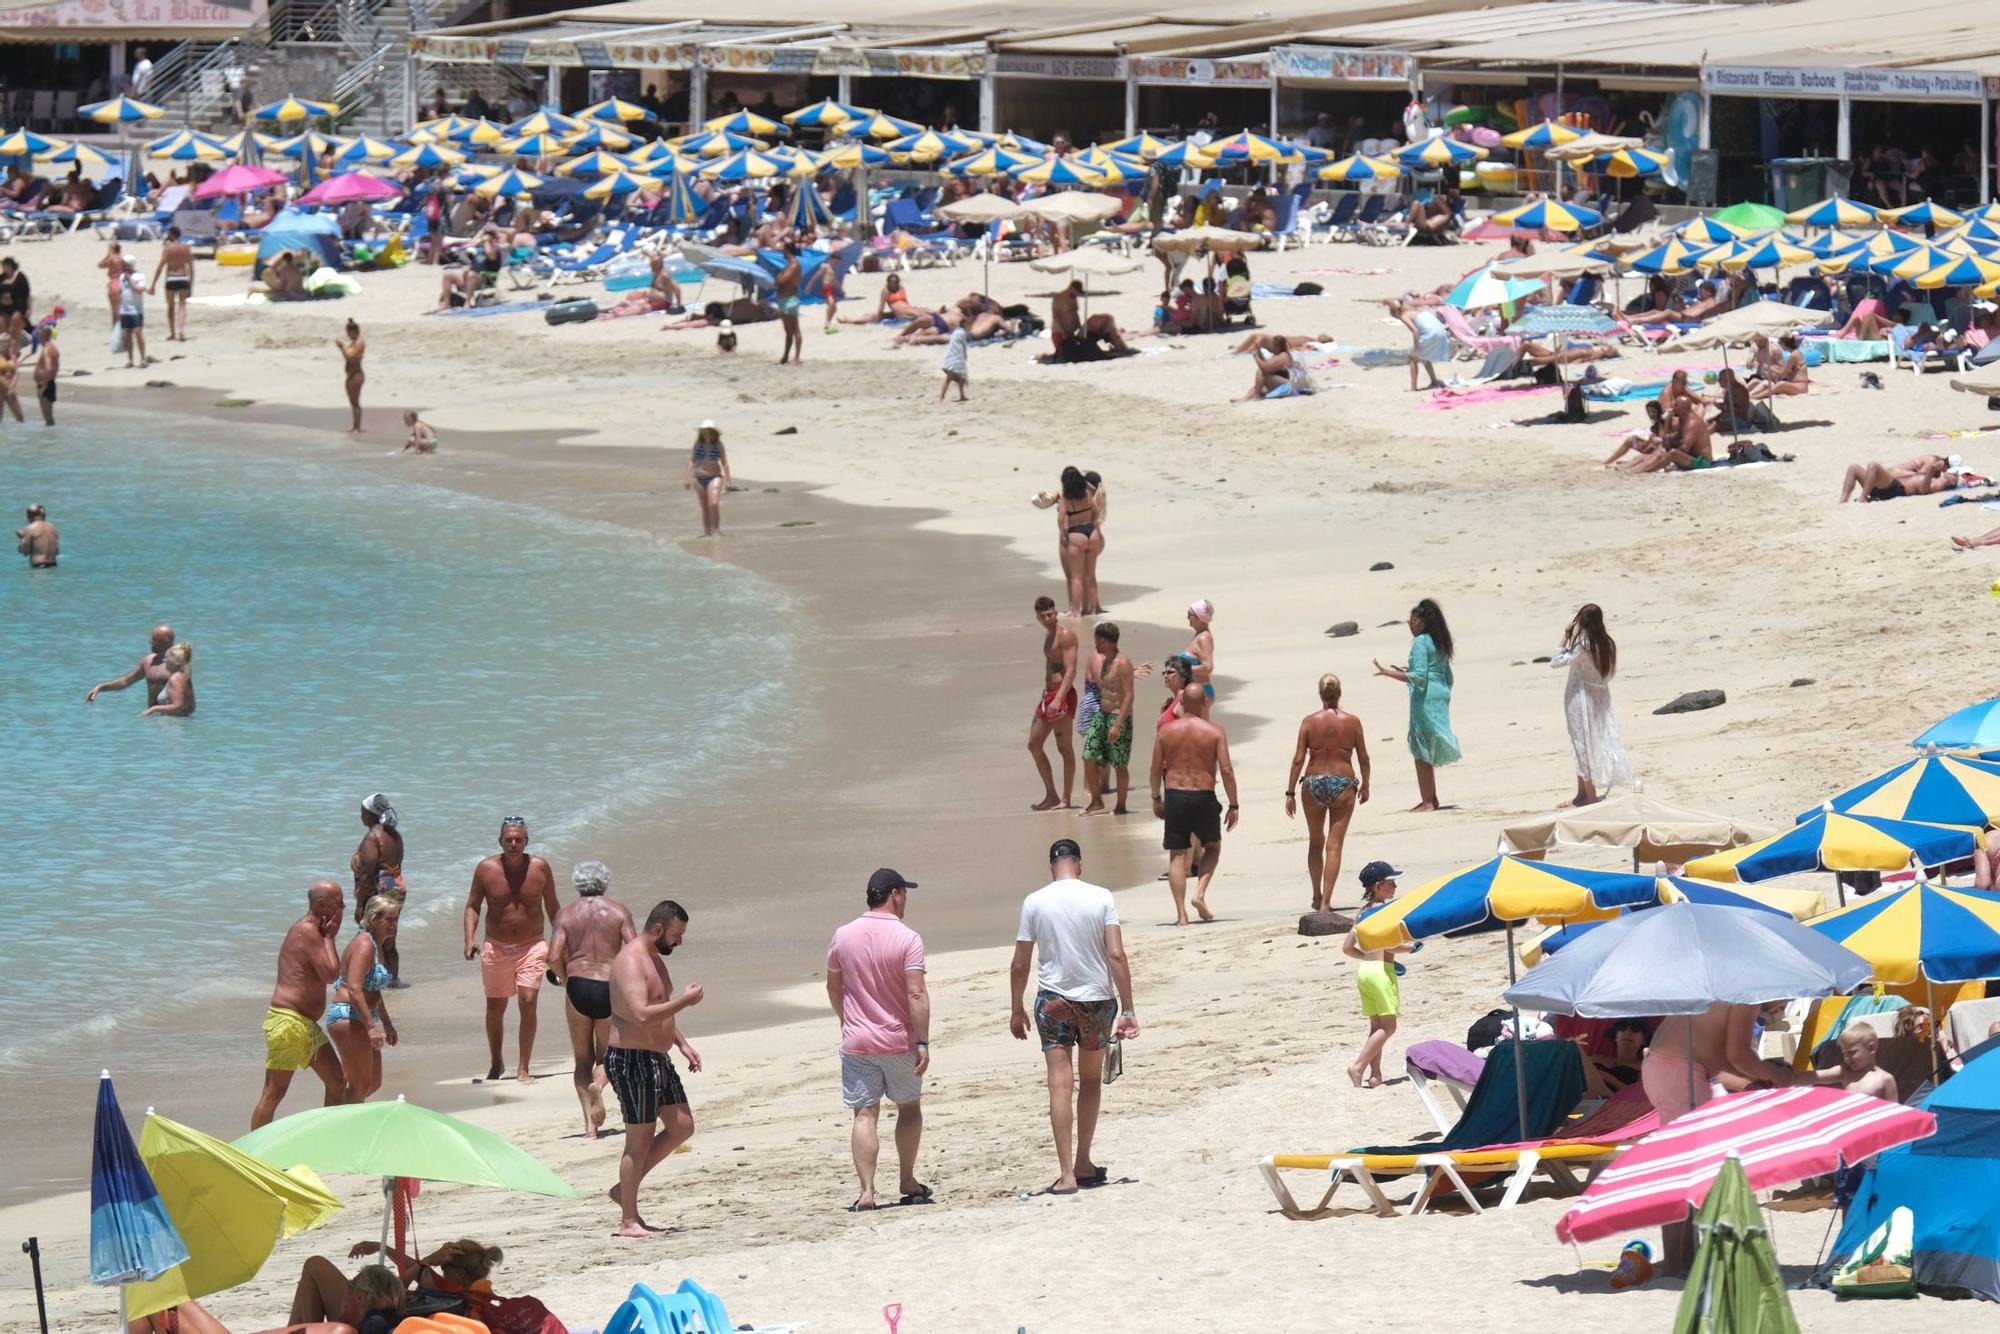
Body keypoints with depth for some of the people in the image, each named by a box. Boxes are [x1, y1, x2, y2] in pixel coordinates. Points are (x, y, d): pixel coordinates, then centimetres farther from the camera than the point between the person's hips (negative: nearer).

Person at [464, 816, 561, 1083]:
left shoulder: (539, 868, -3)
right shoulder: (486, 869, -5)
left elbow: (553, 908, 9)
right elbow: (472, 906, 3)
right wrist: (469, 939, -11)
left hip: (532, 947, -1)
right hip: (496, 948, 1)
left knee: (528, 1002, -15)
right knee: (495, 1007, 10)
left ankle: (523, 1069, -8)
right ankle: (495, 1064, 31)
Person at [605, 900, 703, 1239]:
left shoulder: (655, 959, 14)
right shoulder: (630, 962, -19)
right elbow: (642, 1015, -31)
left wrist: (682, 1044, 18)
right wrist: (685, 1000, -22)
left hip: (657, 1059, 10)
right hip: (632, 1061, -10)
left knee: (682, 1126, 10)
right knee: (640, 1140, -4)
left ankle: (625, 1188, 19)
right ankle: (628, 1221, 3)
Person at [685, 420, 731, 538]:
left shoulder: (718, 445, 0)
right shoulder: (698, 444, 4)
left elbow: (725, 463, 3)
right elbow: (691, 461, 6)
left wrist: (727, 480, -1)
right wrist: (688, 478, 0)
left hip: (714, 477, -2)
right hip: (699, 478, 2)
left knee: (714, 504, -17)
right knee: (705, 507, 7)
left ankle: (716, 530, -11)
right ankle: (707, 531, 13)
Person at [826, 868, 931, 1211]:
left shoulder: (843, 937, 1)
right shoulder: (907, 939, -12)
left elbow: (833, 988, 12)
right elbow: (916, 994, -18)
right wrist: (923, 1043, -15)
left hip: (856, 1042, 2)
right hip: (900, 1041, -2)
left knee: (865, 1115, 0)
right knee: (909, 1108, 18)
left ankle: (866, 1192, -10)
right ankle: (907, 1182, 26)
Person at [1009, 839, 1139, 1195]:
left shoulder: (1034, 902, -3)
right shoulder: (1101, 898, -5)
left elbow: (1020, 965, 0)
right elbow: (1116, 955, -9)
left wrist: (1017, 1009, 13)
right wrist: (1128, 1009, -6)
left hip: (1053, 1001, -1)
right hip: (1097, 998, 1)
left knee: (1060, 1086, -2)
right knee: (1091, 1081, 18)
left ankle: (1066, 1173, -10)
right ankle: (1083, 1164, 25)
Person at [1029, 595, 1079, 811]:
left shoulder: (1065, 635, -12)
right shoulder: (1050, 636, 17)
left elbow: (1071, 671, -20)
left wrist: (1058, 699, -29)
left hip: (1063, 695, -10)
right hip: (1048, 694, 10)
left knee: (1064, 748, -5)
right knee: (1034, 745, 10)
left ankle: (1065, 799, -1)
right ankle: (1050, 796, 16)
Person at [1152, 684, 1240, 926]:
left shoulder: (1166, 731, 1)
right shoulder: (1214, 732, -4)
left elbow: (1156, 769, 5)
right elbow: (1227, 770, -7)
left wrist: (1156, 799, 18)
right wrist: (1233, 806, -1)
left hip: (1174, 796, 1)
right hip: (1203, 796, -1)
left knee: (1177, 855, 6)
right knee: (1213, 848, 21)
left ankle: (1181, 913, 0)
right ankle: (1200, 893, 1)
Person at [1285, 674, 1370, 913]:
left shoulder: (1309, 721, -4)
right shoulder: (1352, 722, -3)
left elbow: (1298, 759, -5)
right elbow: (1363, 759, 3)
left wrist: (1290, 793, -1)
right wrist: (1365, 786, 19)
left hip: (1314, 784, 1)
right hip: (1343, 784, -1)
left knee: (1315, 843, 19)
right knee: (1334, 846, 1)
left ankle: (1317, 896, 26)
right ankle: (1326, 901, -7)